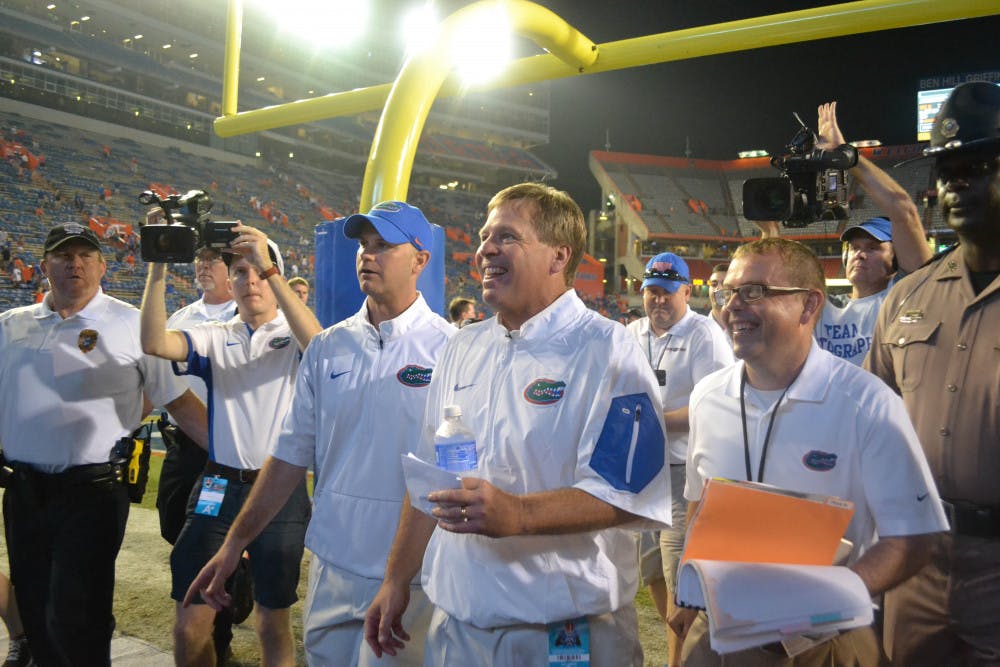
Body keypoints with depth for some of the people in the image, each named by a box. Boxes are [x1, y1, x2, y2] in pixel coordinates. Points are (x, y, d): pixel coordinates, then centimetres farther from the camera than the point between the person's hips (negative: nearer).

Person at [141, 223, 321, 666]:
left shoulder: (294, 336, 0)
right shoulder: (216, 338, 8)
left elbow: (317, 343, -24)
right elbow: (155, 343, -8)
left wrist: (269, 268, -28)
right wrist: (158, 266, -17)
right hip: (218, 487, 3)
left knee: (273, 622, 9)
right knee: (190, 625, 7)